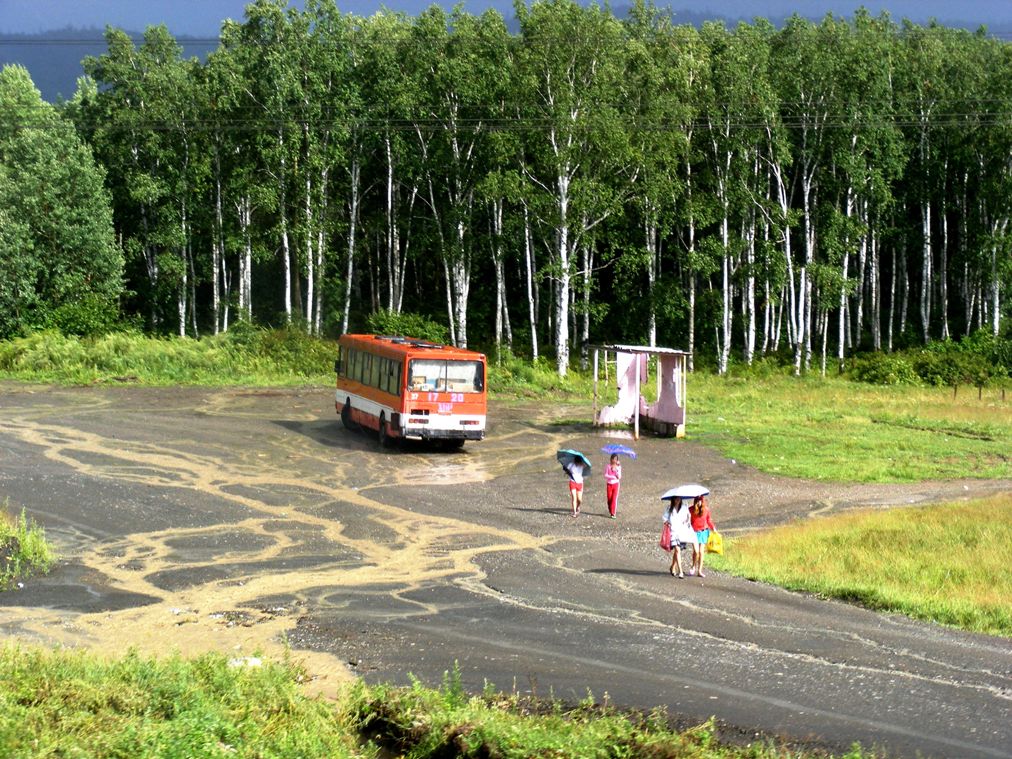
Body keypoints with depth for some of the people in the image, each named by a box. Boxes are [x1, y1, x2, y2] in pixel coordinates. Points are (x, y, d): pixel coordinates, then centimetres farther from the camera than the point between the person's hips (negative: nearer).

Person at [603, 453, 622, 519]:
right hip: (609, 484, 0)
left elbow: (619, 477, -6)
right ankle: (610, 511, 24)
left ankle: (613, 513, -8)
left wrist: (616, 470, -21)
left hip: (615, 484, 0)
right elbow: (605, 475, -9)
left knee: (614, 499, -9)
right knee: (609, 499, 4)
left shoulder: (618, 467, 0)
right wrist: (613, 477, -21)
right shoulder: (608, 466, -3)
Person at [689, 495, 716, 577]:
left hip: (703, 532, 2)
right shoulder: (691, 510, -7)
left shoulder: (706, 509, -1)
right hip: (694, 532, -2)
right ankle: (694, 567, 10)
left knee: (701, 552, 2)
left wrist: (713, 528, 2)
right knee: (696, 551, -14)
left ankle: (700, 571, 9)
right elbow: (688, 521, -1)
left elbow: (709, 520, 10)